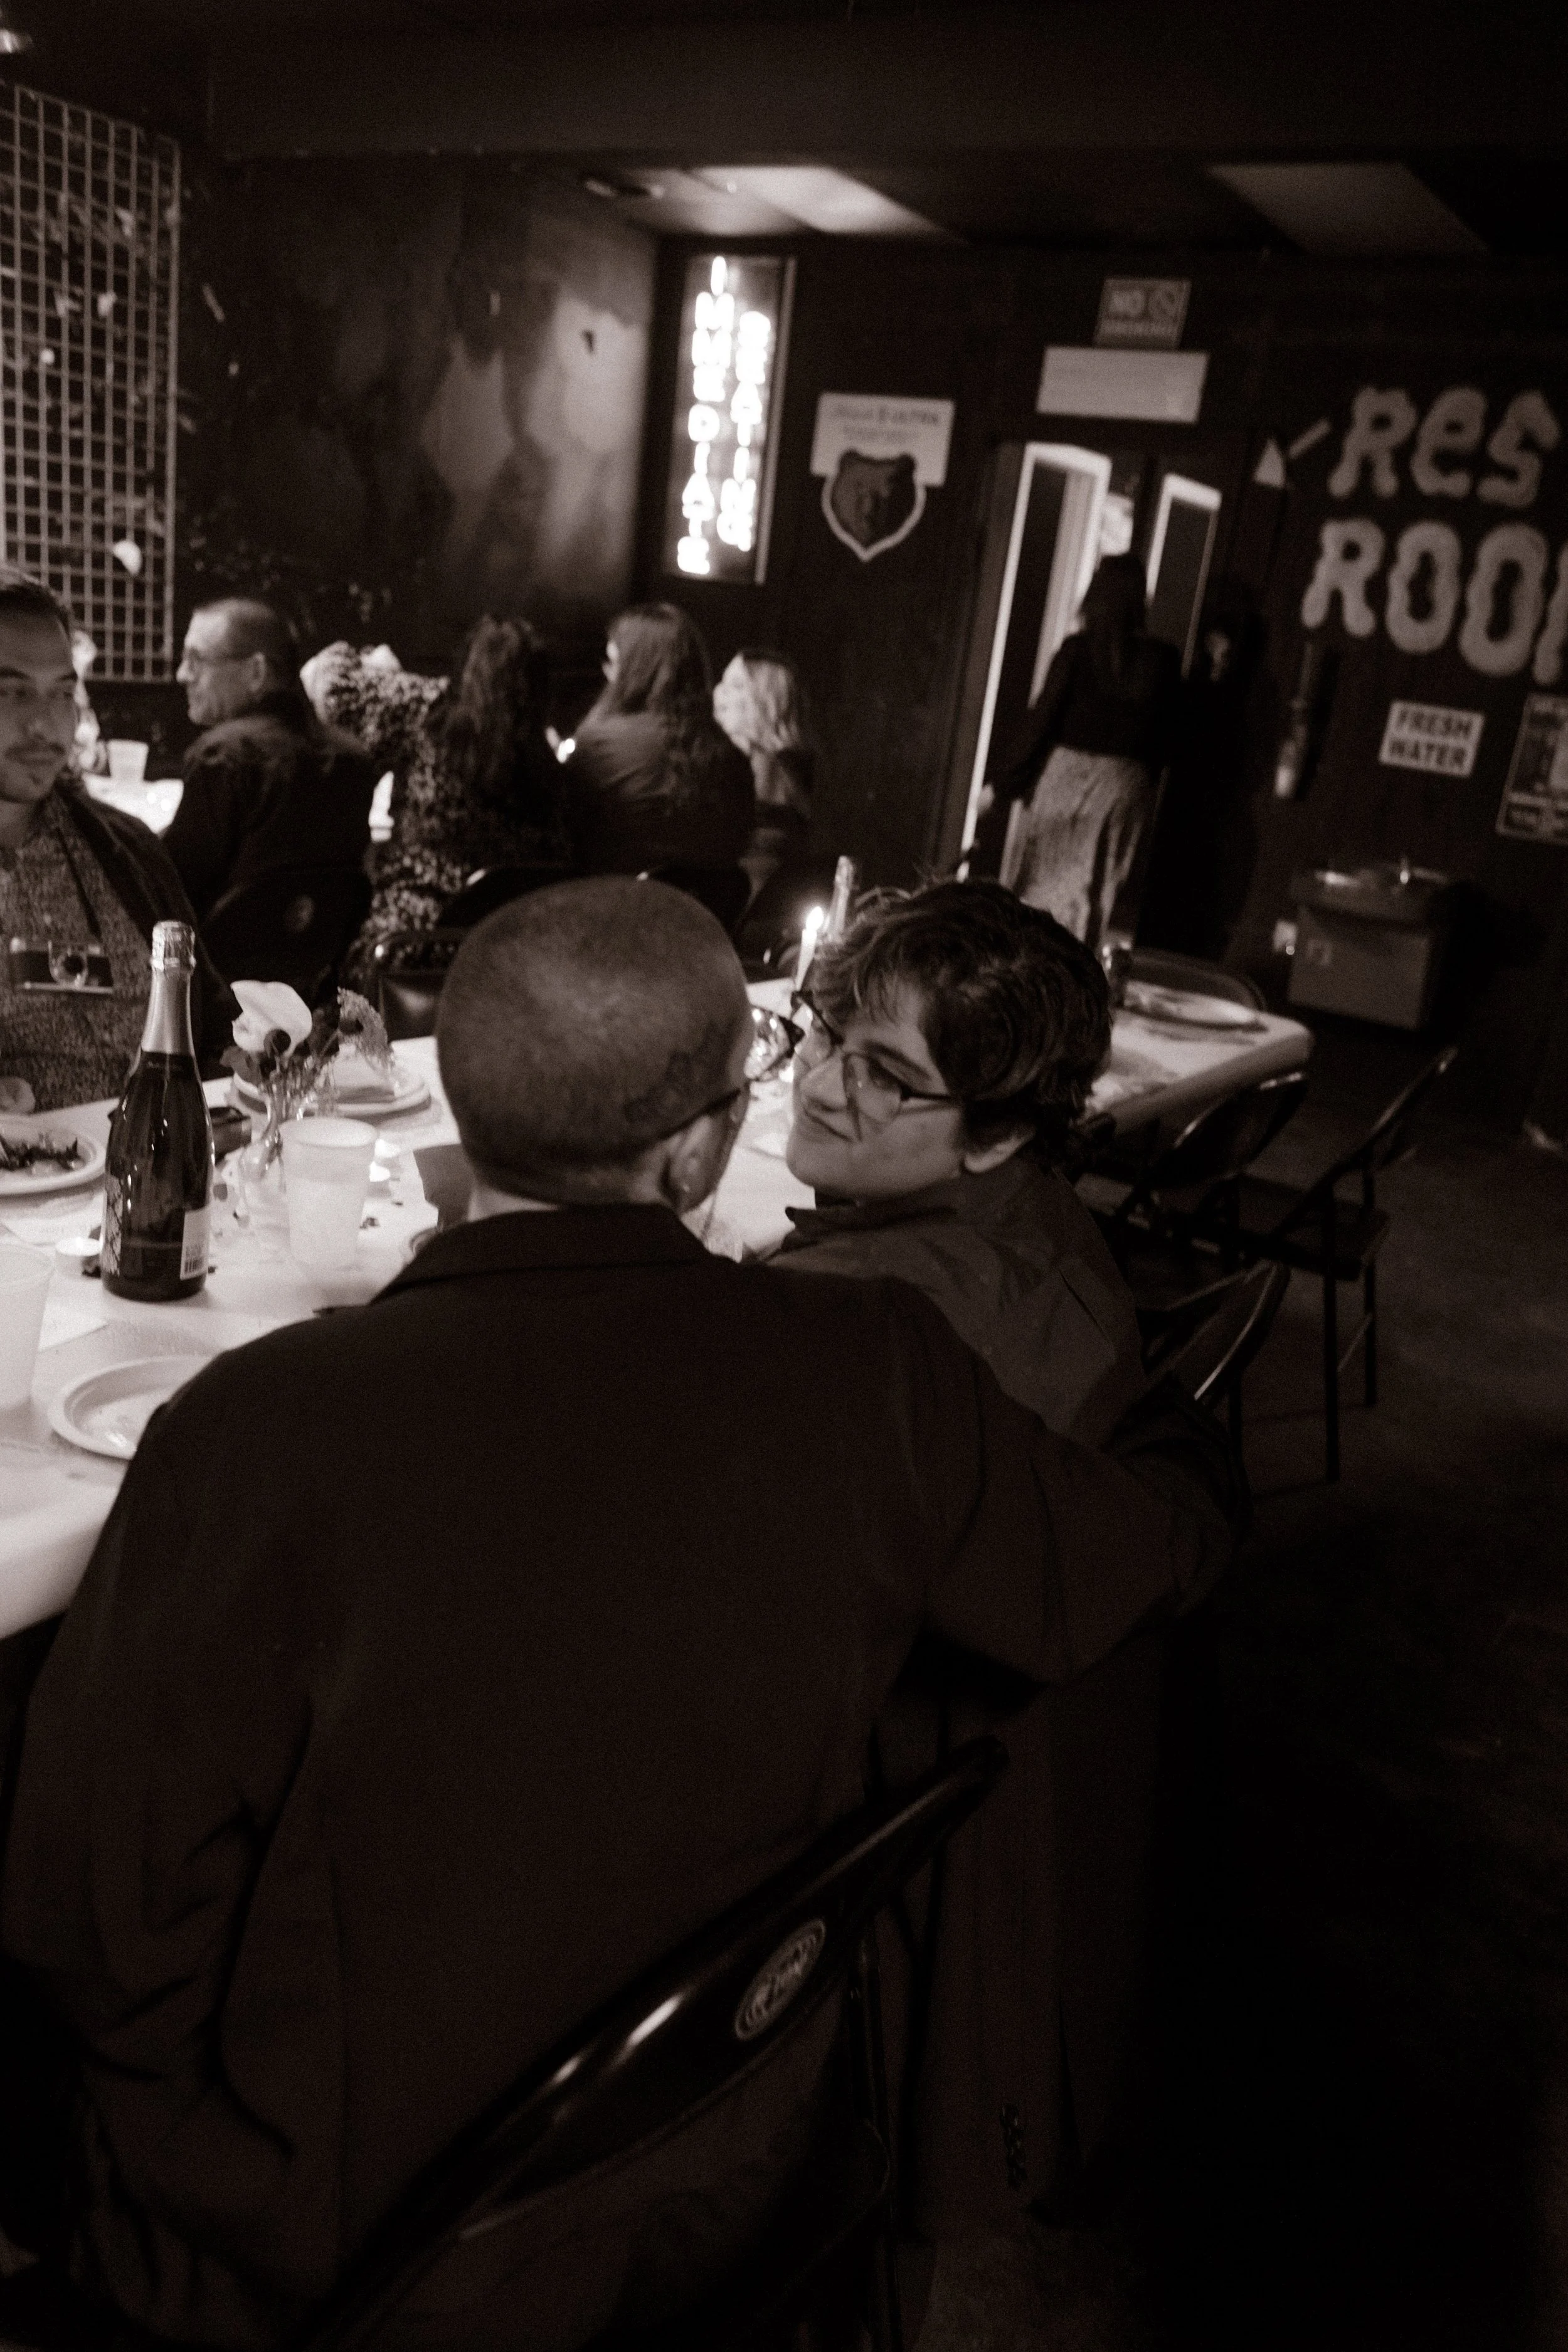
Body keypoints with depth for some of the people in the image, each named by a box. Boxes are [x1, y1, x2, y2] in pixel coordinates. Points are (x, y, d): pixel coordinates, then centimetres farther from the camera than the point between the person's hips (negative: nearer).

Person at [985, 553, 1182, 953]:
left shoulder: (1078, 649, -8)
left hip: (1066, 779, -2)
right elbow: (1164, 737, 4)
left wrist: (1006, 785, 1)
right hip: (1126, 786, 2)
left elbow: (1043, 724, -7)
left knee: (1044, 883, 8)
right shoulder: (1163, 659, 0)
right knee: (1104, 897, 7)